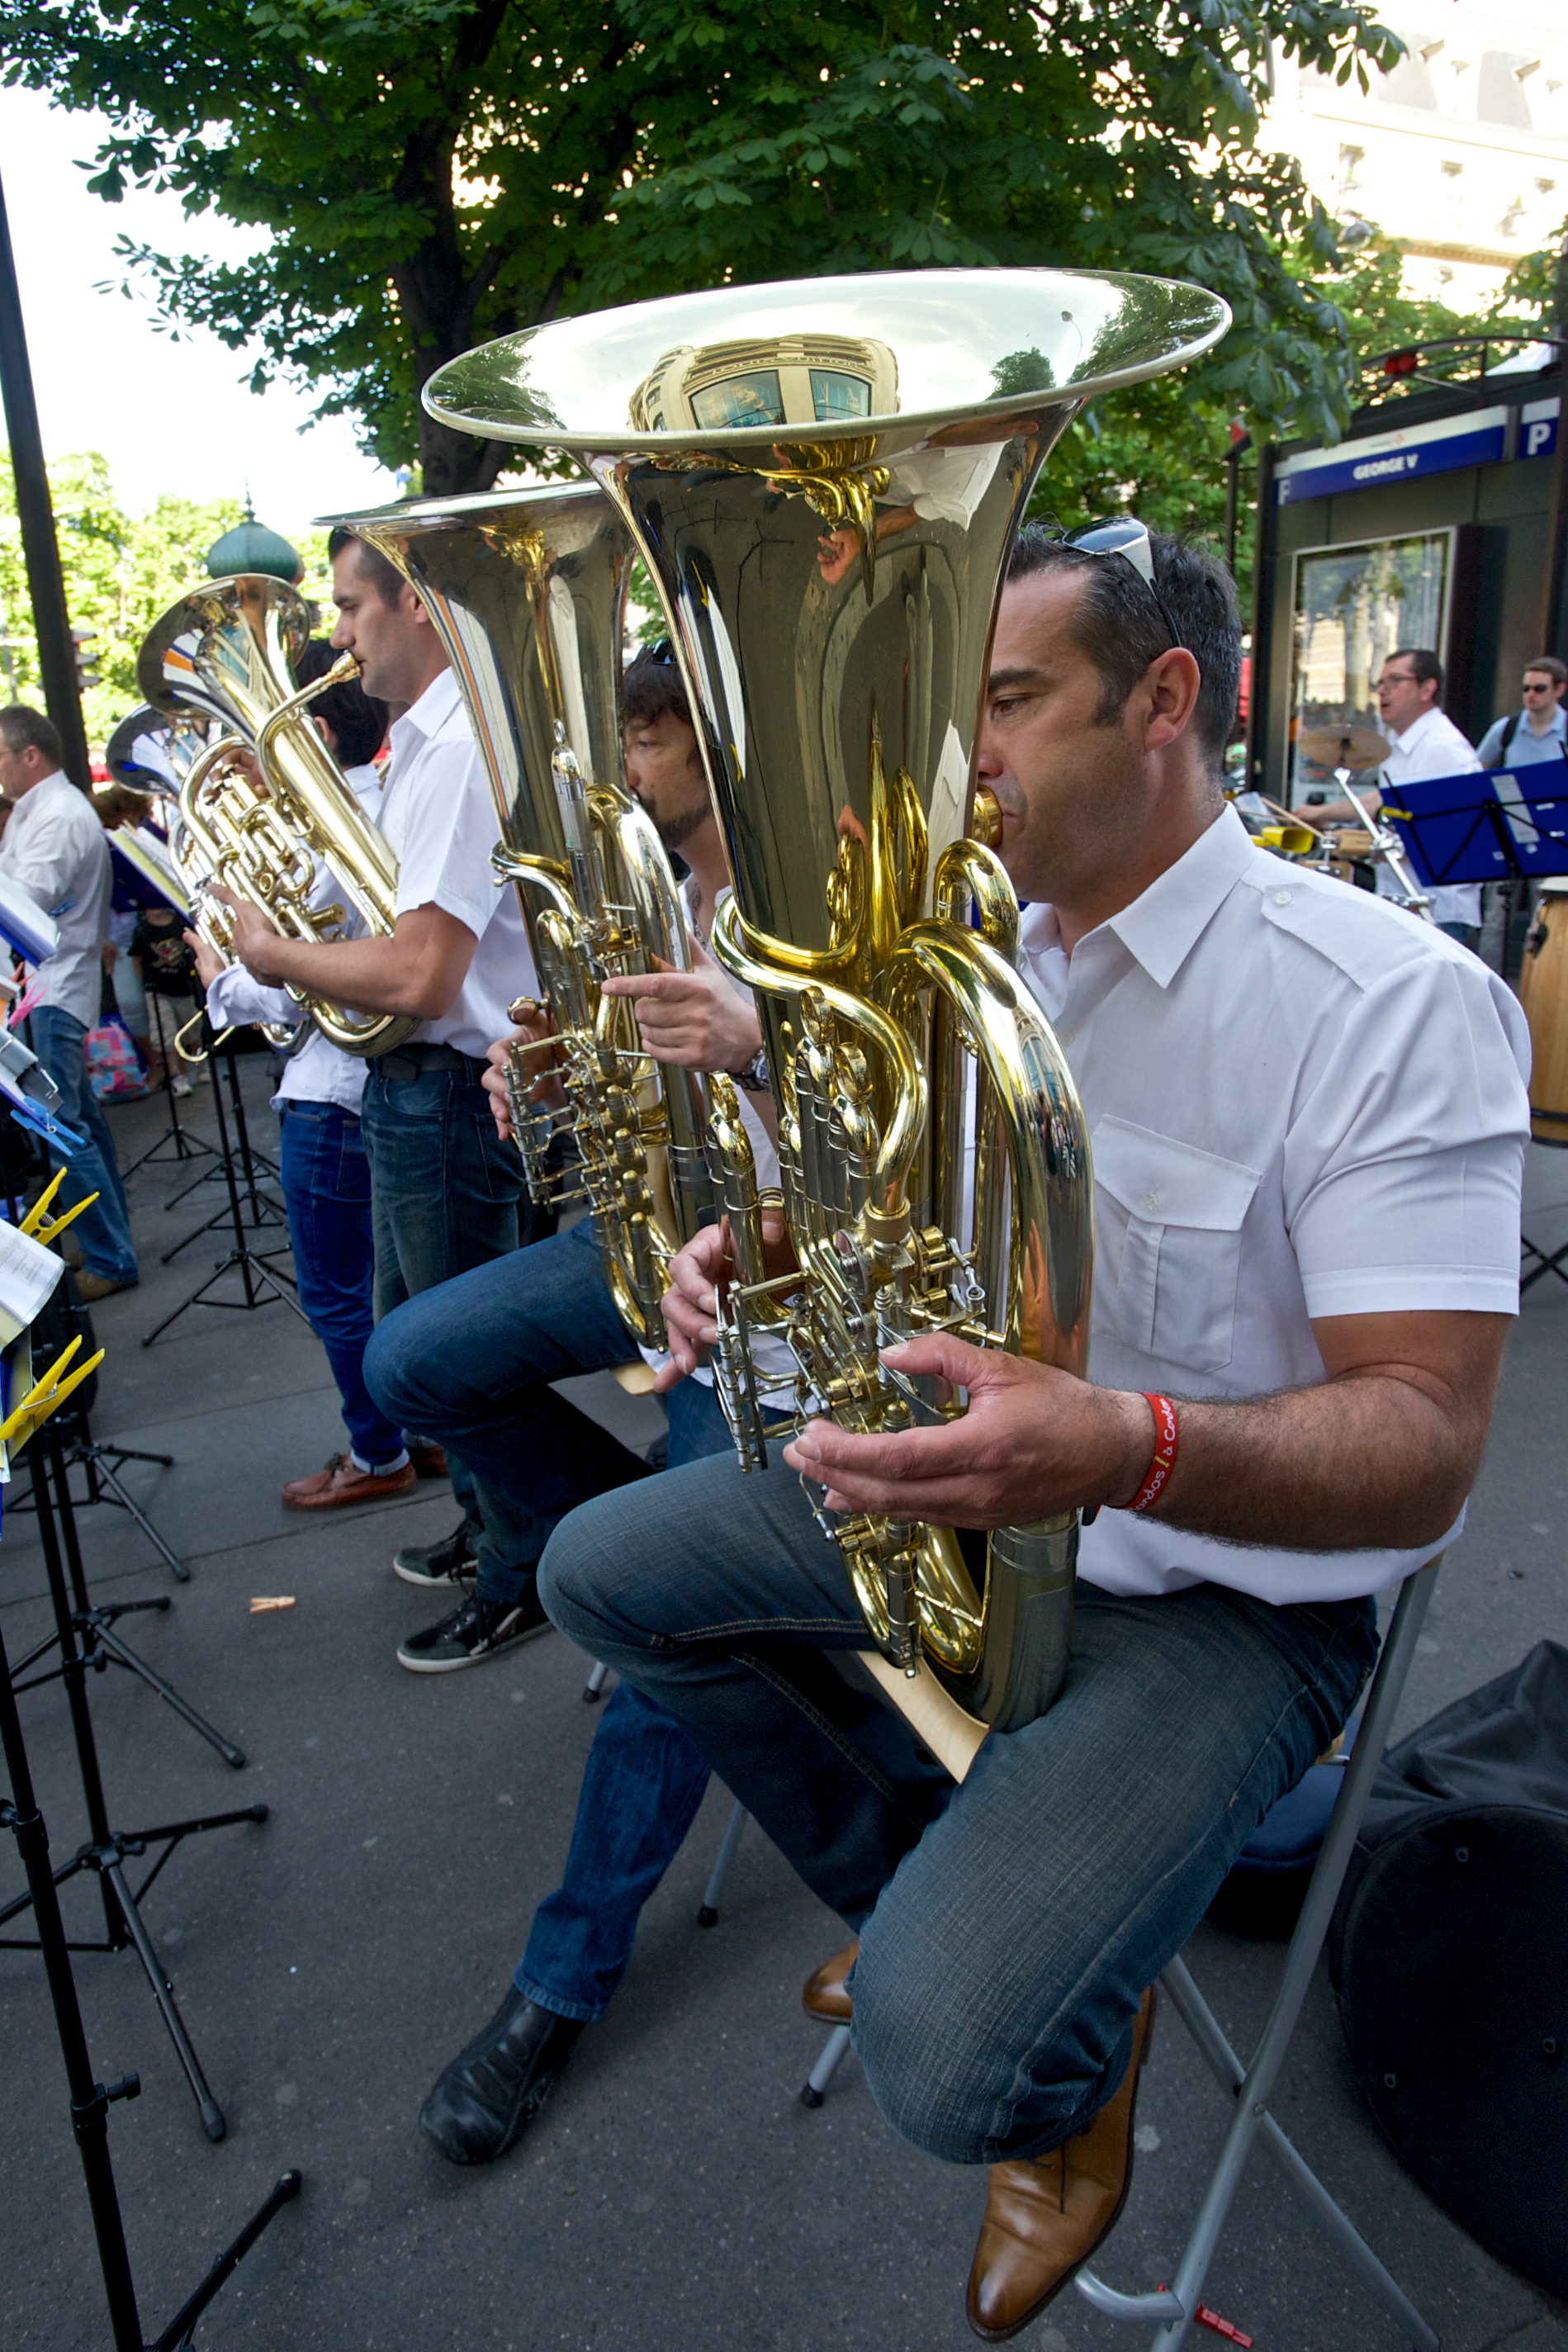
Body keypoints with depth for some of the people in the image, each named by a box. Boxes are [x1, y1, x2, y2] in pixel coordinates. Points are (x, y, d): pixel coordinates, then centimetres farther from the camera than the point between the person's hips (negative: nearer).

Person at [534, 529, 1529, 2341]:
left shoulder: (1396, 1004, -21)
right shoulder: (987, 957, 2)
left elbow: (1423, 1447, -25)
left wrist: (1121, 1446, -43)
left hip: (1226, 1575, -7)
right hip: (958, 1488, 7)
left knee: (950, 2058, -25)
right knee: (602, 1571, 7)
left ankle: (1076, 2061, 16)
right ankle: (927, 1892, 22)